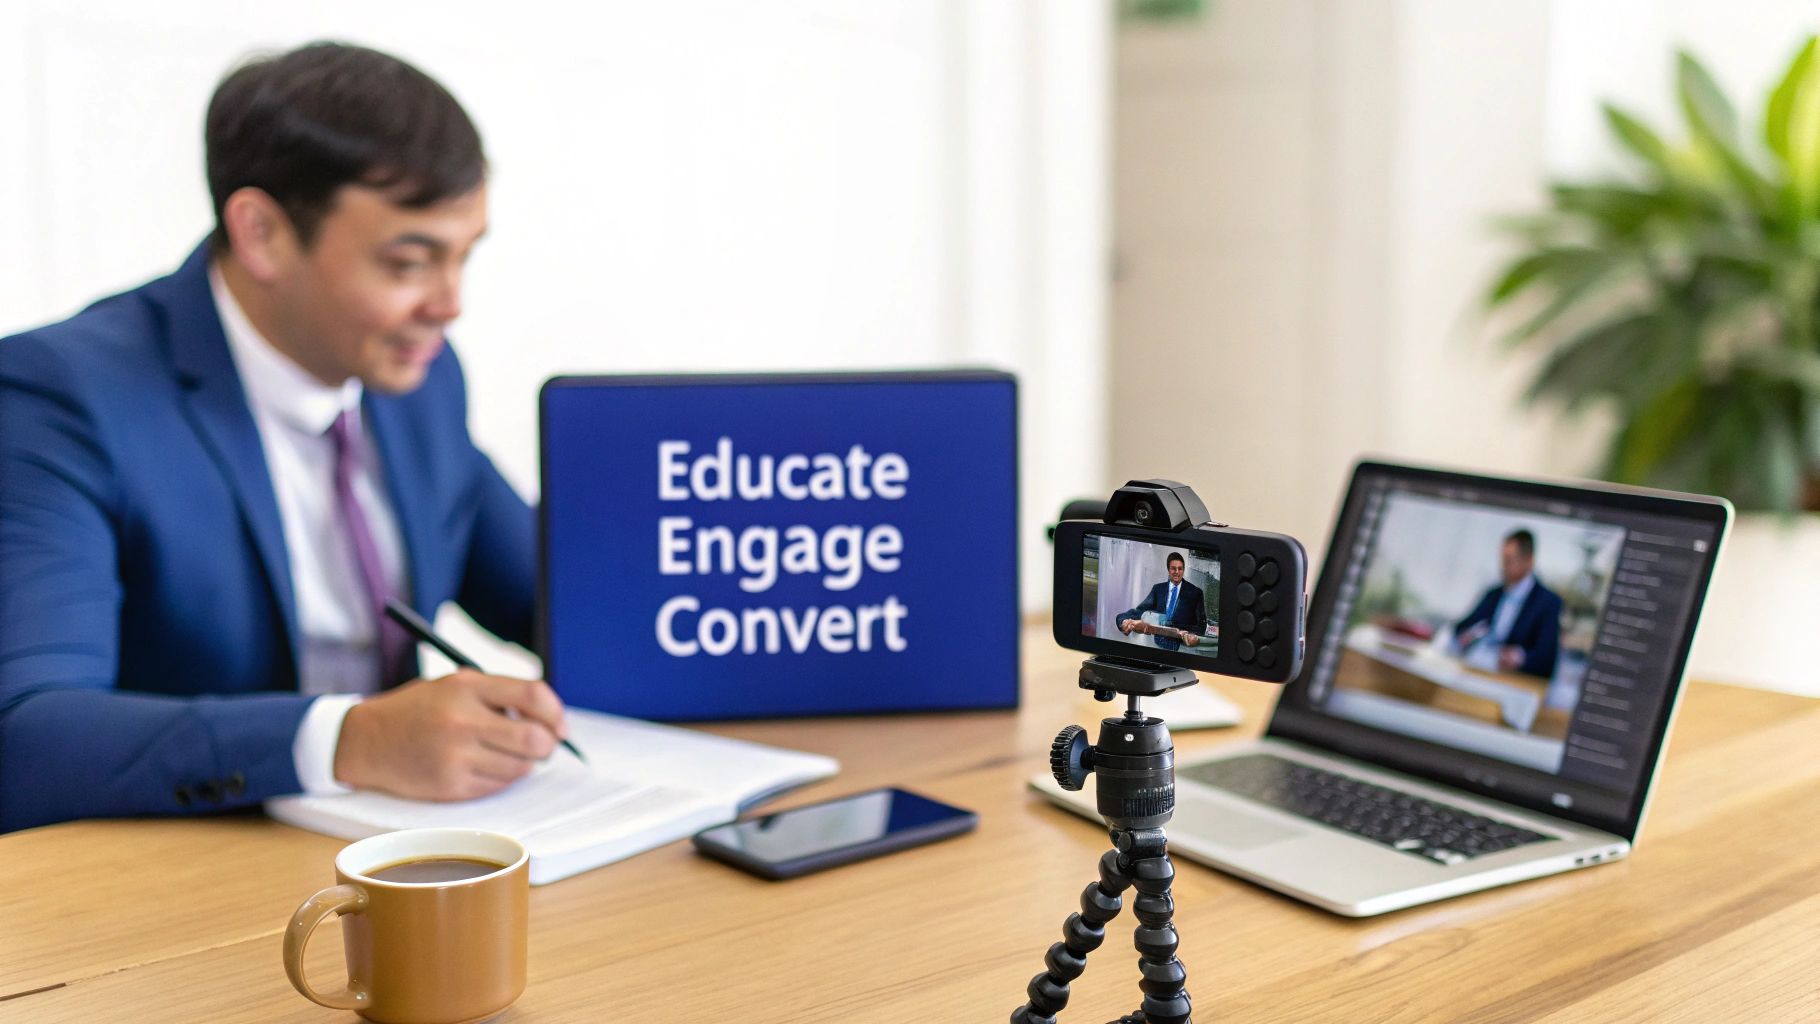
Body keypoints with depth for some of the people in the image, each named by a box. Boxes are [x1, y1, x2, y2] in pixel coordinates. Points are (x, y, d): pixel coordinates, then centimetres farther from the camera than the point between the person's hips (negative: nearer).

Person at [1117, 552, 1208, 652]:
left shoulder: (1195, 593, 4)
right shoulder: (1158, 589, 12)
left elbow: (1201, 622, -3)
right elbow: (1142, 609, 0)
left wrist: (1195, 636, -25)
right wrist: (1125, 621, -21)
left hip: (1181, 646, -1)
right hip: (1158, 643, 1)